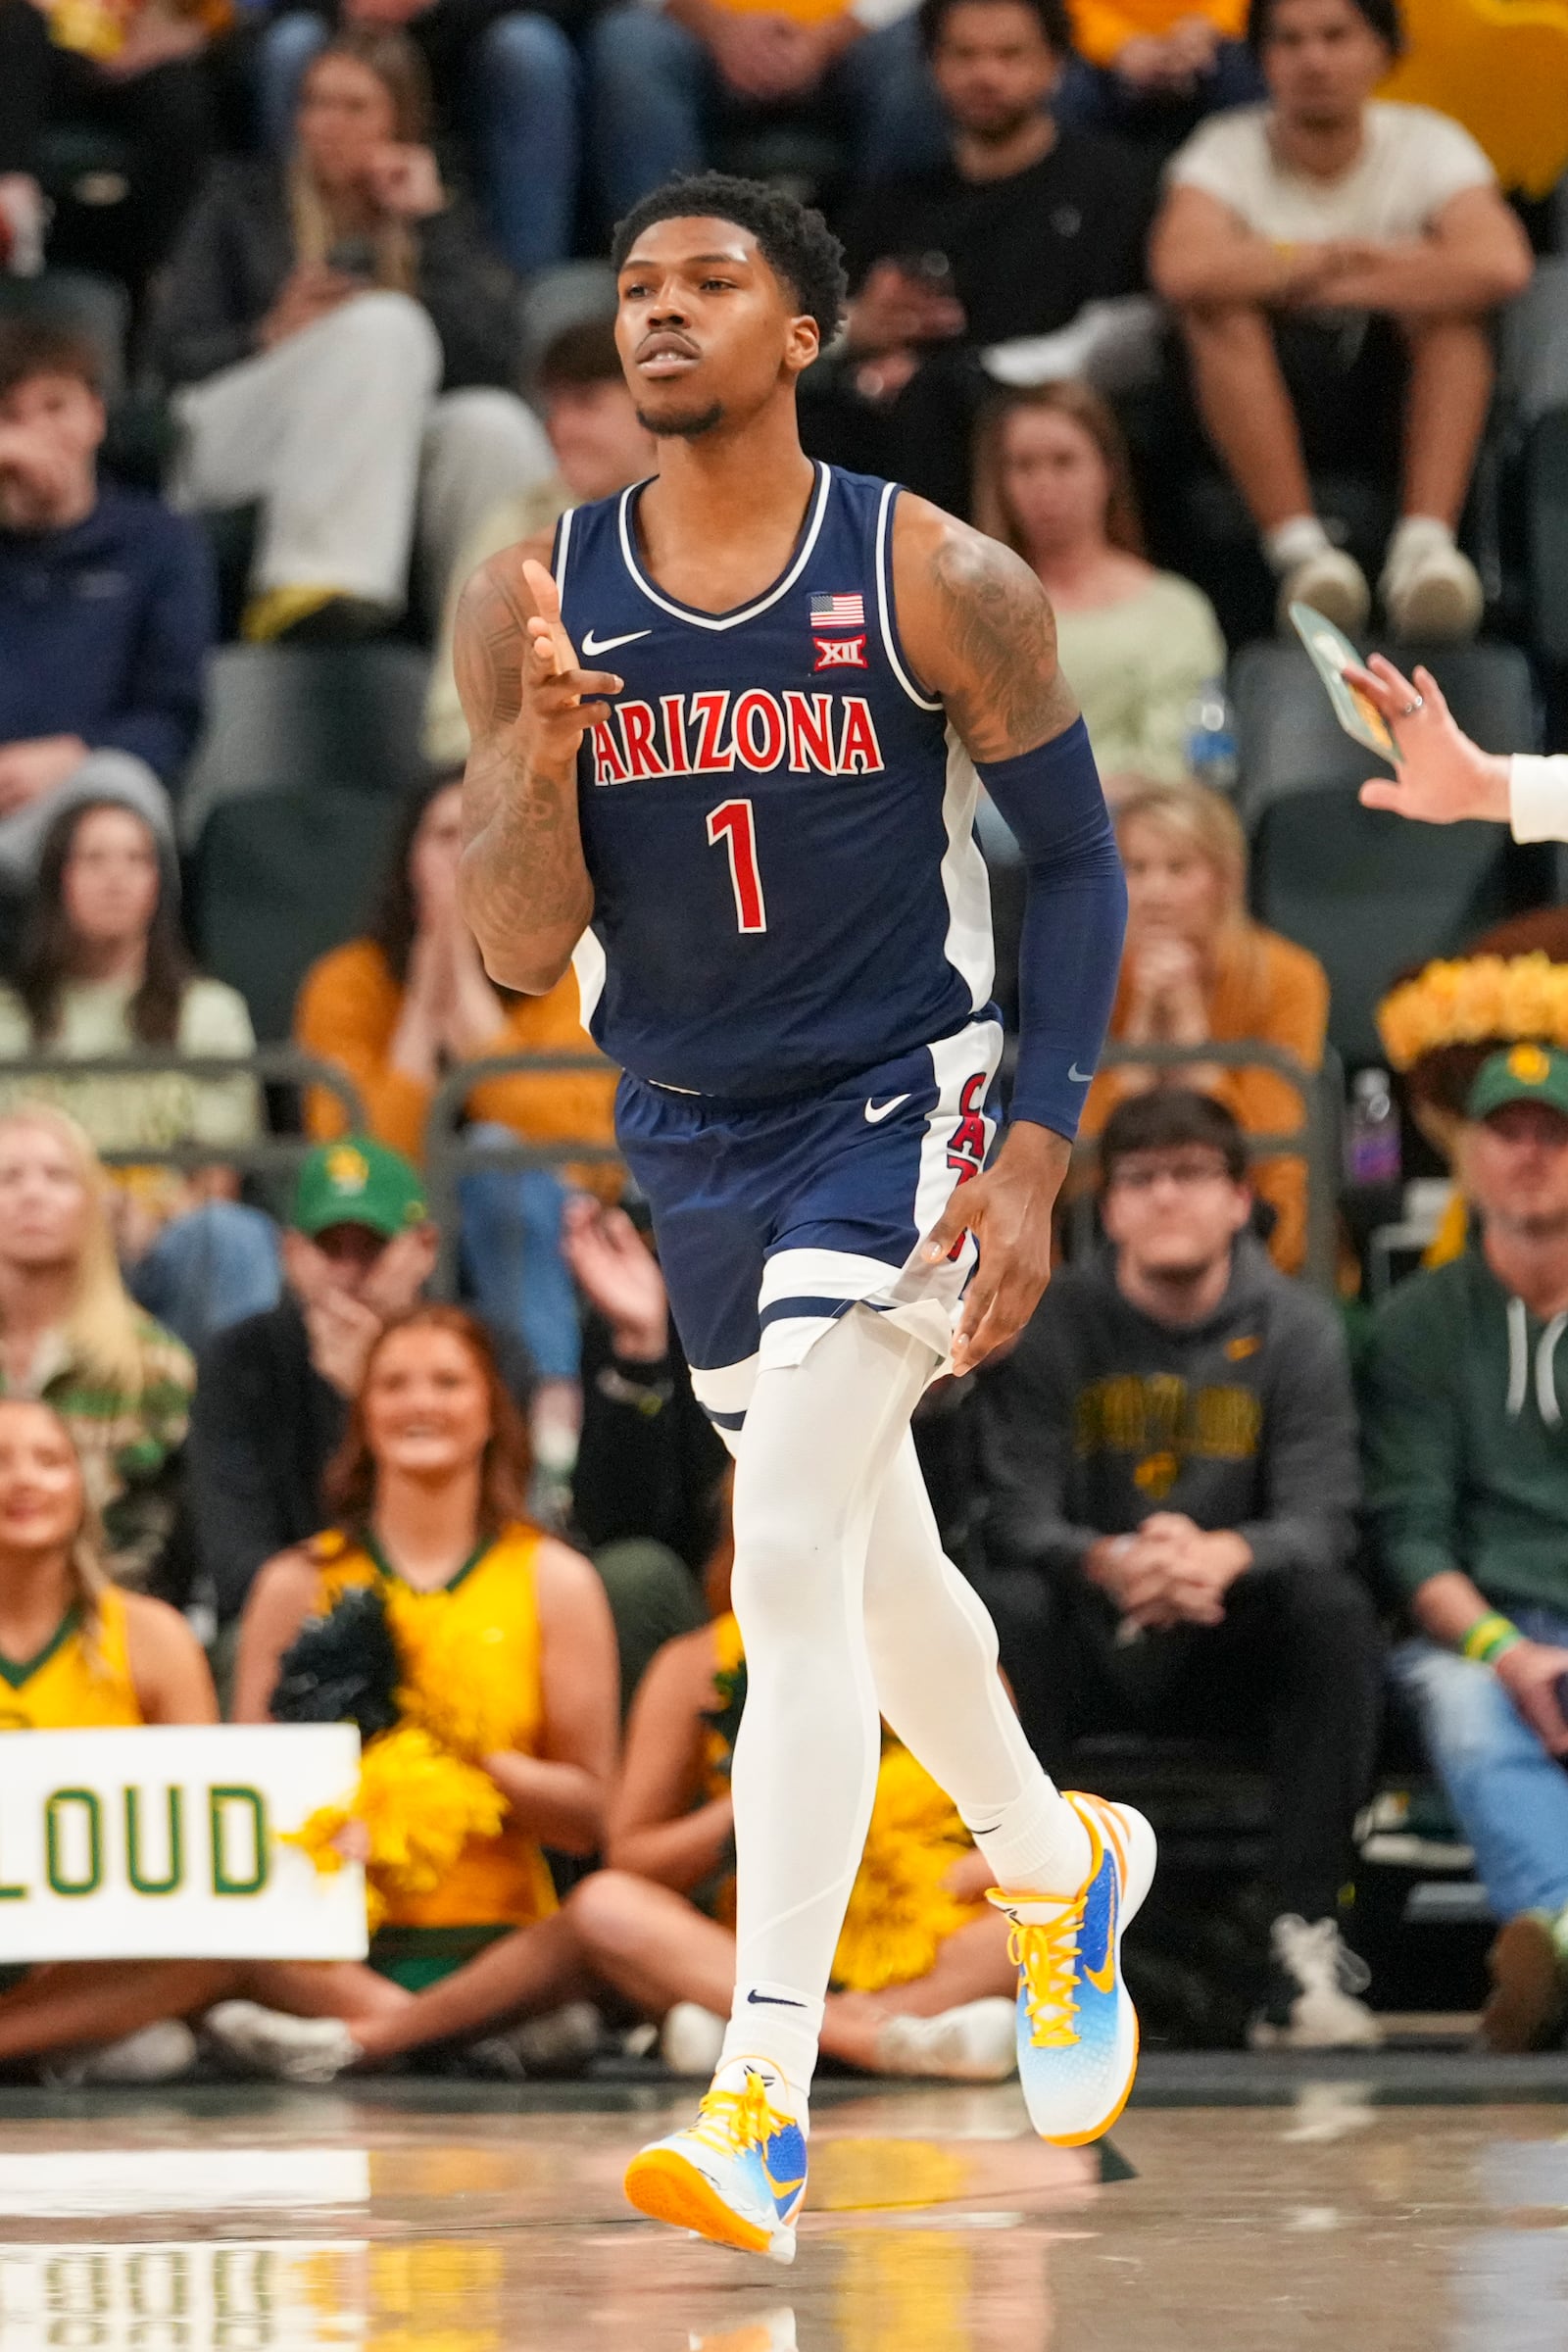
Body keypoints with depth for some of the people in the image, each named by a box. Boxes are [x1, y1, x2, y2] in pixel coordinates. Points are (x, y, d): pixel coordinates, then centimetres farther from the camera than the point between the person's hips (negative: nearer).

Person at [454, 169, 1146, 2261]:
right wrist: (541, 758, -23)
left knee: (792, 1564, -19)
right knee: (865, 1556, 21)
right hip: (690, 1138, 5)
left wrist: (1034, 1159, -10)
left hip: (897, 1109, -5)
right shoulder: (538, 605, -5)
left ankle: (765, 2105, -21)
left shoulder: (943, 587, -13)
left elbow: (1077, 865, -3)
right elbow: (521, 953, -4)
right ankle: (1057, 1867, 49)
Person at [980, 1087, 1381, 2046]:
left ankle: (1305, 1934, -34)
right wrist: (1111, 1563, -35)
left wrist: (1222, 1556, -36)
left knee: (1335, 1605, -30)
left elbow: (1321, 1520, -11)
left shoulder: (1295, 1328, 1)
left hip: (1230, 1654, 0)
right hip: (1089, 1646, 0)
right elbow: (1016, 1520, -10)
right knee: (1009, 1604, -32)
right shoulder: (1050, 1327, -1)